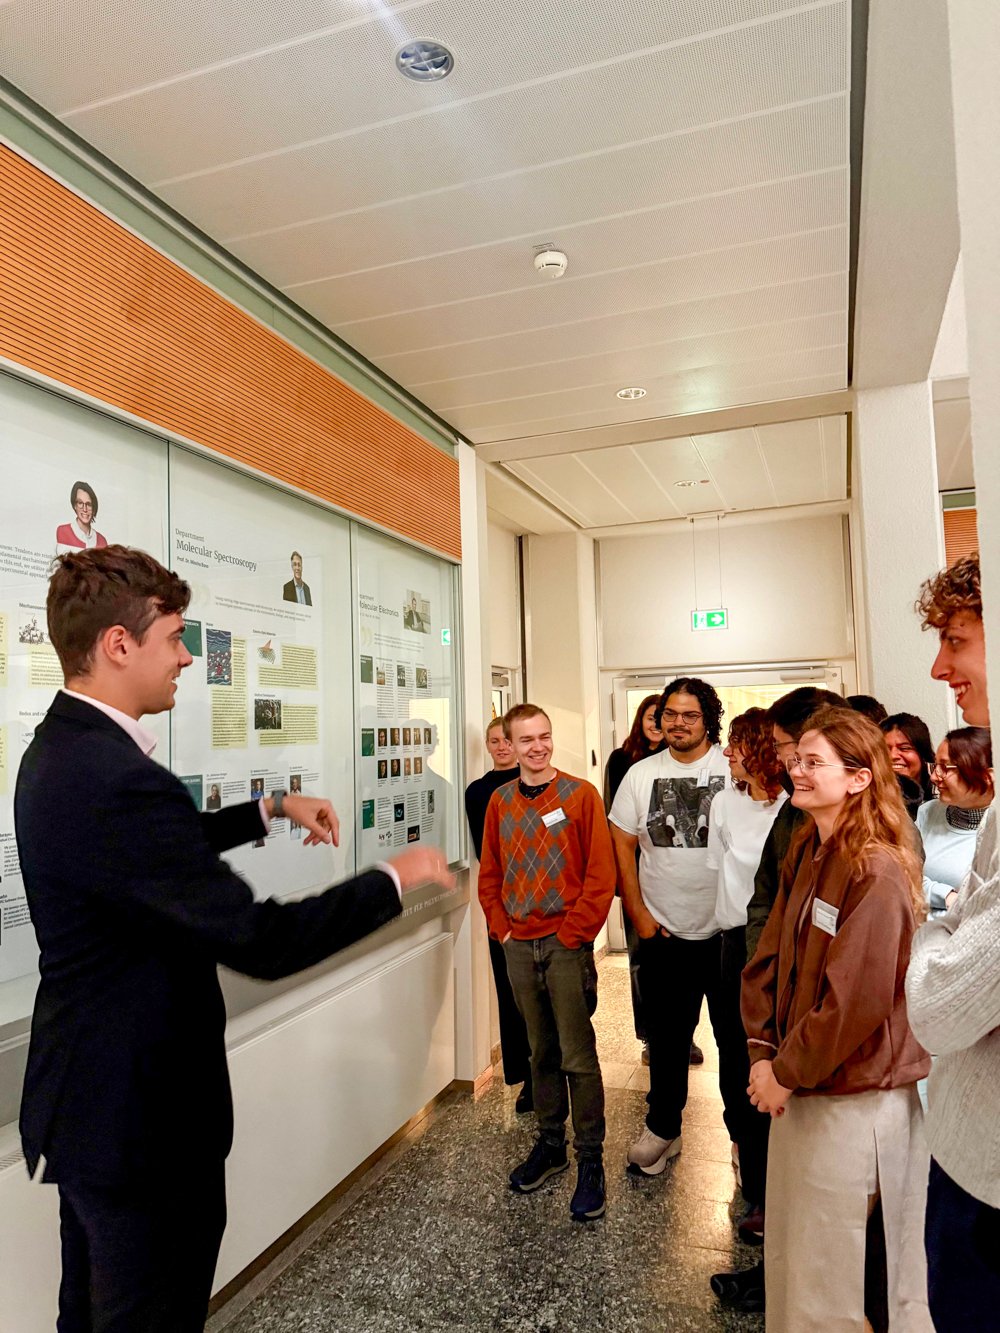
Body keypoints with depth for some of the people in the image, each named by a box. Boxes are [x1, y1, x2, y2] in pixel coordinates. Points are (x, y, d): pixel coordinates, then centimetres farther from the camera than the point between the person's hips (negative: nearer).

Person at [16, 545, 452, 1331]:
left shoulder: (62, 749, 2)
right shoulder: (117, 779, -32)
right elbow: (262, 941, -30)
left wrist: (273, 810, 10)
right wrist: (395, 880, -17)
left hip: (85, 1098, 10)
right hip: (141, 1116, -10)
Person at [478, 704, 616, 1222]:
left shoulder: (580, 795, -7)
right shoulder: (500, 801, 6)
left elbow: (601, 873, -9)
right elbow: (489, 873, 13)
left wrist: (574, 934, -11)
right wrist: (501, 926, 3)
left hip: (566, 941, -4)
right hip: (518, 944, 4)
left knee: (578, 1056, 1)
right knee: (540, 1050, 16)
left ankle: (590, 1159, 17)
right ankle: (549, 1143, 32)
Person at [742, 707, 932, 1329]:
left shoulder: (878, 871, -21)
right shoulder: (805, 853, 3)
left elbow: (857, 1000, -22)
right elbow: (769, 958, 5)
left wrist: (787, 1073, -13)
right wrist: (764, 1053, -2)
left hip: (855, 1097, -7)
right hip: (796, 1089, 7)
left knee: (827, 1279, 11)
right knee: (787, 1250, 21)